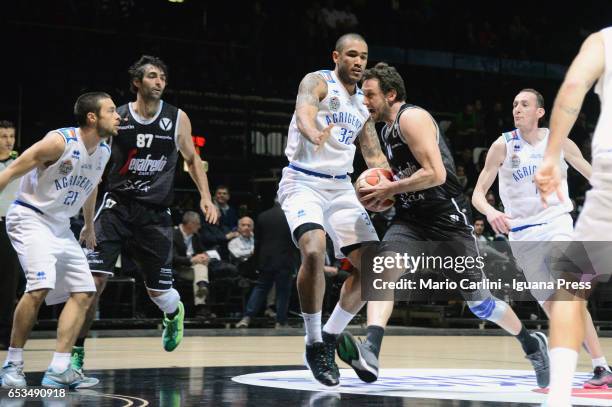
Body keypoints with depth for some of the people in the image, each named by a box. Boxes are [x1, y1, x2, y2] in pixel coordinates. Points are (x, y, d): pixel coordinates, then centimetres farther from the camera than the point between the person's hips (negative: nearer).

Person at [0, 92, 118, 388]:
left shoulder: (104, 151, 3)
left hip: (61, 226, 9)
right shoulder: (59, 141, -20)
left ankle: (58, 370, 1)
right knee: (41, 286, -25)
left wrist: (90, 225, 33)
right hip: (29, 219, -8)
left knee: (83, 293, 0)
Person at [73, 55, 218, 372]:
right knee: (94, 280, -15)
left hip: (156, 213, 1)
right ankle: (76, 351, -1)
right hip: (117, 206, -1)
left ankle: (174, 312, 46)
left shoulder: (177, 119, 0)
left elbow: (192, 159, 12)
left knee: (158, 291, 8)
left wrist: (205, 196, 0)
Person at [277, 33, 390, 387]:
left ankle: (330, 338, 14)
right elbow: (304, 113, -28)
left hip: (341, 187, 7)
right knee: (314, 252, -30)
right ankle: (314, 345, -16)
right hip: (304, 182, -7)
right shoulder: (318, 82, -6)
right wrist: (316, 136, -52)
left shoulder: (364, 102, 15)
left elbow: (374, 155, 19)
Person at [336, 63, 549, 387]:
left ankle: (531, 344, 28)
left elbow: (435, 174, -24)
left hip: (446, 219, -8)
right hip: (410, 219, 8)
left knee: (478, 301, 3)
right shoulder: (388, 128, 15)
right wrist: (383, 192, 11)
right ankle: (370, 354, -37)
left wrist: (390, 189, -15)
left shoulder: (412, 118, -13)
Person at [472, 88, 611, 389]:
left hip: (556, 225, -1)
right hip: (522, 234, 1)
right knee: (550, 306, 3)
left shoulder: (558, 142, 0)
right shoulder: (503, 145, -2)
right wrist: (490, 212, -25)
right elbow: (478, 193, -4)